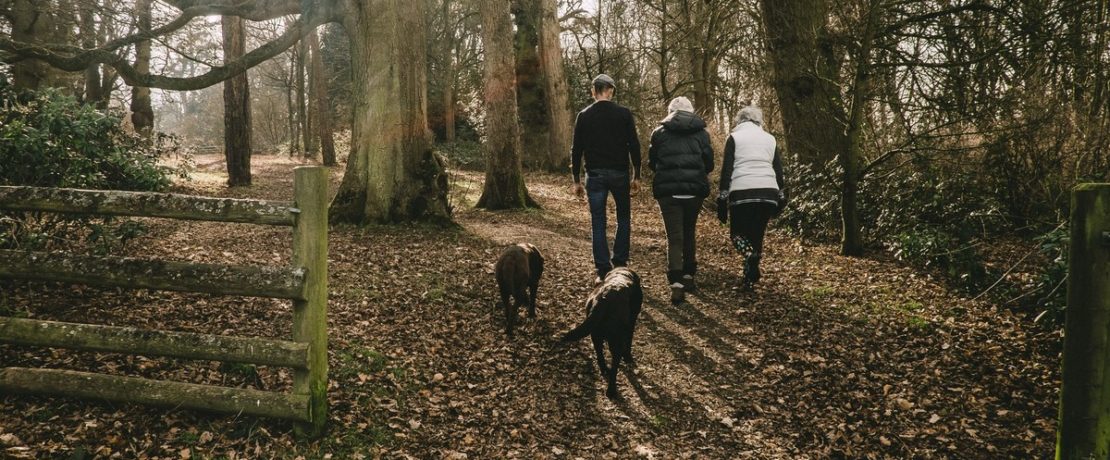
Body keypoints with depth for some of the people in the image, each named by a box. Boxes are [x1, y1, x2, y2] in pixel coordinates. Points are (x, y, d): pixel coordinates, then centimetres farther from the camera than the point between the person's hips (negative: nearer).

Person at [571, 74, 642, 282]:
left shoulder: (584, 116, 1)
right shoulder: (624, 114, -2)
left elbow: (577, 150, 1)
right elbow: (634, 146, -4)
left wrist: (577, 180, 8)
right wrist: (636, 176, 4)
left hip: (595, 175, 1)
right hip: (619, 174, 0)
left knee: (598, 223, 4)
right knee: (623, 219, 16)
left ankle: (603, 271, 2)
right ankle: (619, 264, 12)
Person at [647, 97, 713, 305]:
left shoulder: (659, 133, 2)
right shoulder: (701, 133, 5)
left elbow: (652, 163, 8)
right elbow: (709, 164, 6)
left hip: (668, 191, -2)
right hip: (695, 190, 2)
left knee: (674, 237, -2)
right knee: (689, 232, 21)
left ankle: (676, 285, -13)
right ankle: (688, 276, 27)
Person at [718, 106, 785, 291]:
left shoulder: (734, 138, 8)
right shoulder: (770, 139, 18)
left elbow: (726, 169, 0)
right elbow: (778, 170, 14)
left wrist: (722, 199, 0)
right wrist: (781, 198, 17)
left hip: (742, 193, -3)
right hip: (768, 193, 3)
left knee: (738, 233, 9)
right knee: (757, 234, 14)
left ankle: (750, 256, -23)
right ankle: (749, 279, 13)